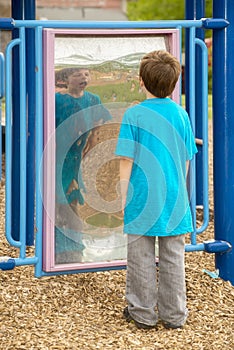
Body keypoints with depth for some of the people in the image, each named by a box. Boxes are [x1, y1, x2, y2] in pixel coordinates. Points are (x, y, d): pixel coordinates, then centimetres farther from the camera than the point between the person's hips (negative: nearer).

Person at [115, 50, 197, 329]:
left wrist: (123, 197, -1)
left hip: (142, 199, -3)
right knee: (173, 259, 11)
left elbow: (126, 162, -10)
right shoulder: (181, 114, 0)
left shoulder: (134, 115, -11)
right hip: (175, 201, 3)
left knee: (141, 259, 9)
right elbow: (186, 160, 7)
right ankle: (173, 314, 20)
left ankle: (143, 314, 18)